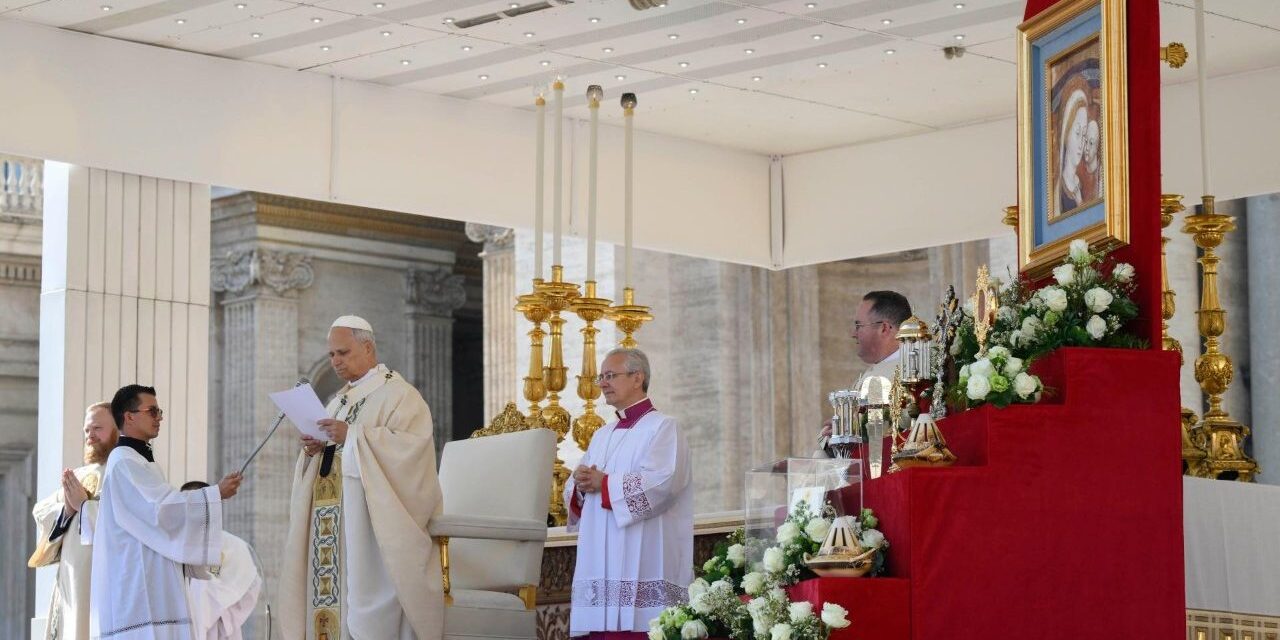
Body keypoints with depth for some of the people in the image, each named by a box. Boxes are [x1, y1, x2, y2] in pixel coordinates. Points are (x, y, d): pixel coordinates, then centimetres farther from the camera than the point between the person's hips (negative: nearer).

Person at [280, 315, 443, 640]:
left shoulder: (398, 393, -2)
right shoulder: (338, 401, 23)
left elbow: (413, 444, -17)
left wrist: (353, 435, -21)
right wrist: (313, 449, -1)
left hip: (370, 521, -8)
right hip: (332, 522, 8)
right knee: (331, 588, 2)